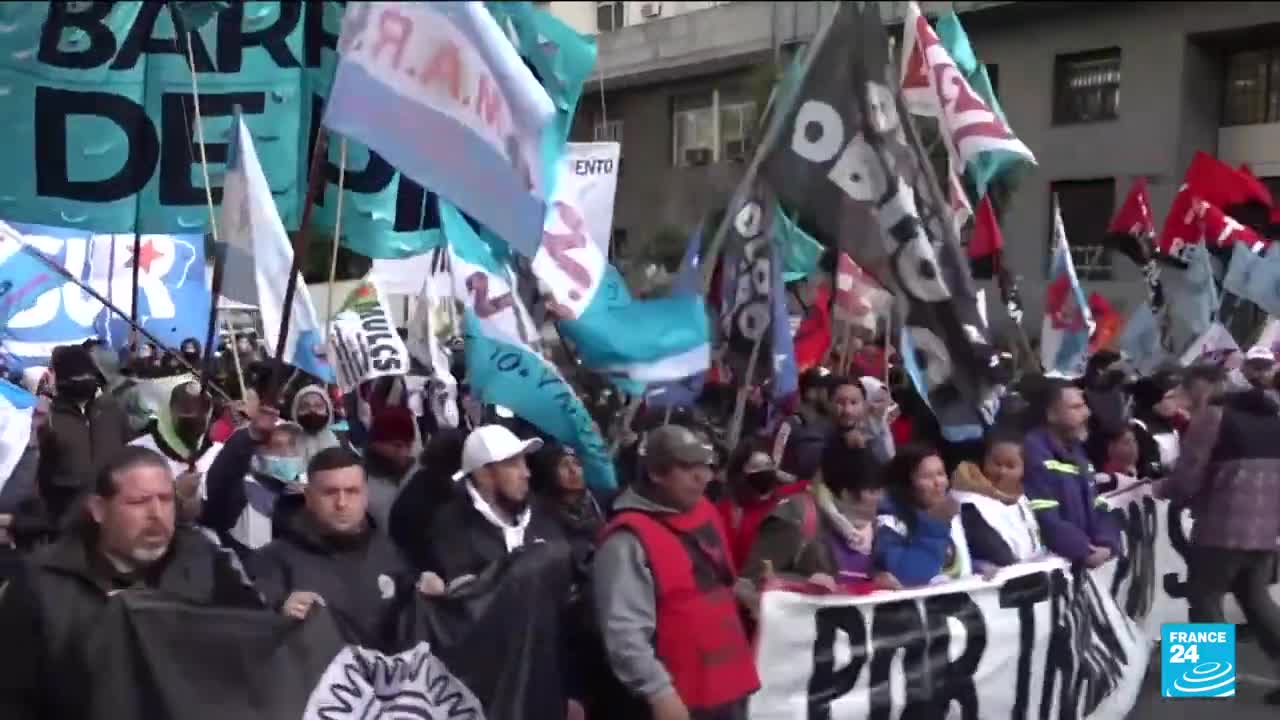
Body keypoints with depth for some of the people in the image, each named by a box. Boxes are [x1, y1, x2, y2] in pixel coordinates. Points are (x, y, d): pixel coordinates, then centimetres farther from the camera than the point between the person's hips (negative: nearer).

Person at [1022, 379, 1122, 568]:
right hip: (1053, 560, -8)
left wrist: (1107, 545, -2)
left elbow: (1097, 510, 15)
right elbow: (1044, 521, -20)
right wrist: (1084, 552, -16)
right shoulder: (1034, 453, -12)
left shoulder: (1076, 451, 17)